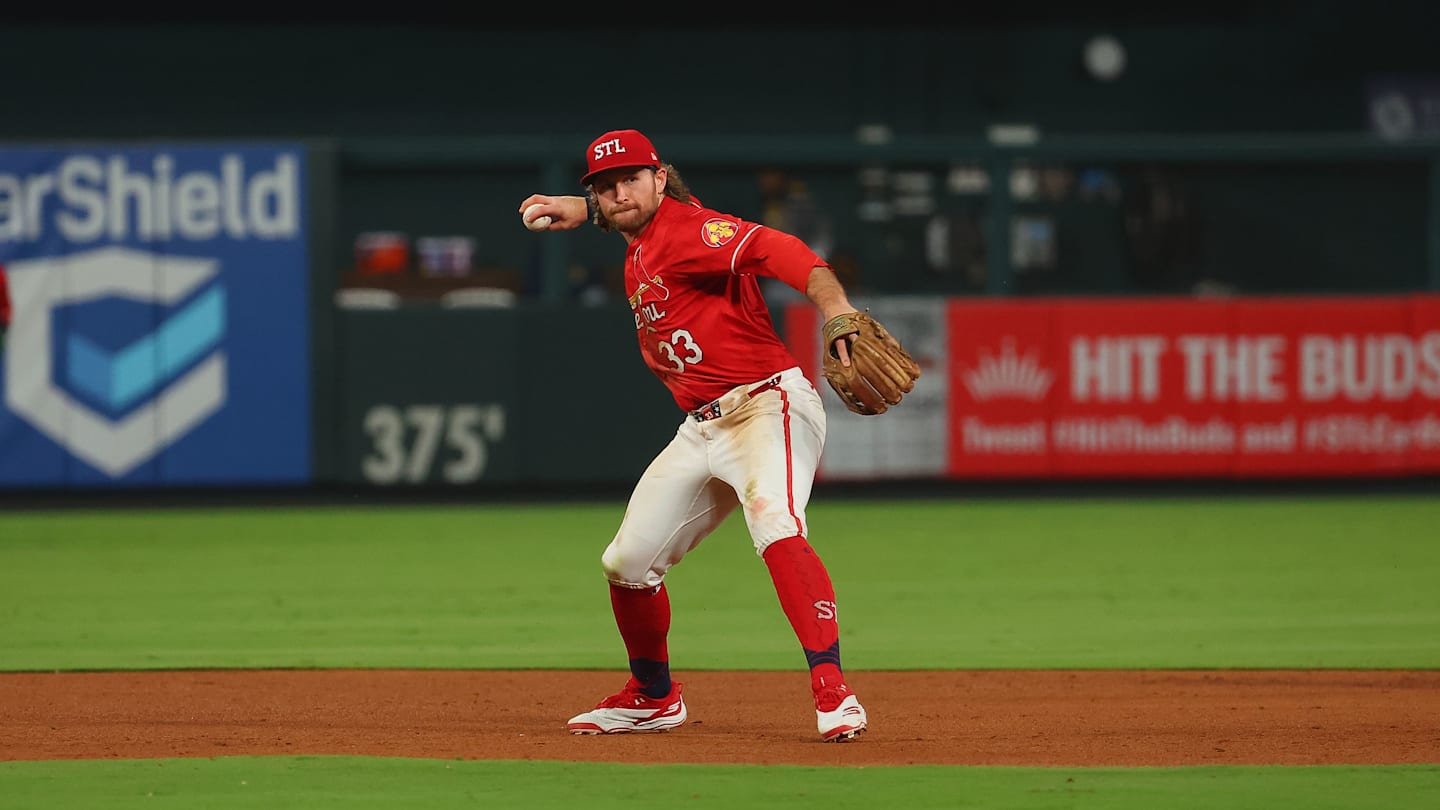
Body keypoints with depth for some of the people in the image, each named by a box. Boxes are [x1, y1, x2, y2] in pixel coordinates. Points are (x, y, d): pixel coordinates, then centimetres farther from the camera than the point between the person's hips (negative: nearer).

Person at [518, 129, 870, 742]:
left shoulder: (688, 229, -15)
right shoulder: (639, 248, 12)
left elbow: (779, 250, -32)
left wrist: (836, 311, -47)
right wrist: (579, 210, 26)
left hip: (767, 405, -10)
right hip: (701, 431, 10)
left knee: (775, 526, -34)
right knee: (628, 561, 12)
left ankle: (833, 691, -40)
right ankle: (653, 698, 34)